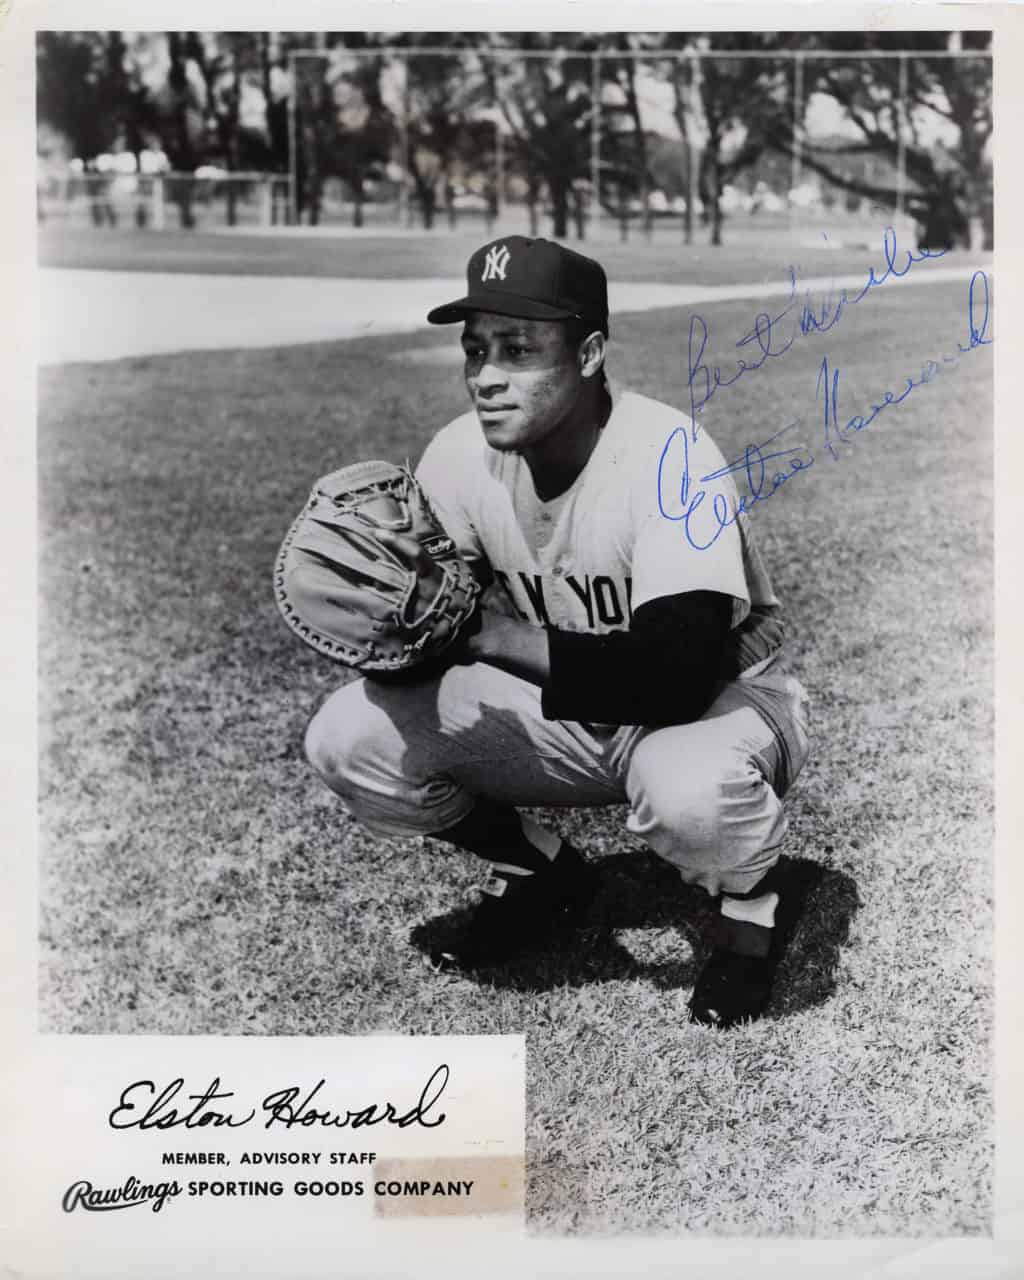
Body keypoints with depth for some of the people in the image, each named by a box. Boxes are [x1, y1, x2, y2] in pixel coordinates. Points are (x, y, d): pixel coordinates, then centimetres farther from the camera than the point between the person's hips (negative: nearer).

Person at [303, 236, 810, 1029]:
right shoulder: (460, 456, -12)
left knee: (689, 789, -41)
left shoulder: (670, 456, -29)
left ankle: (754, 898, -2)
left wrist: (485, 632, -36)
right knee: (348, 739, -12)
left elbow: (679, 675, -38)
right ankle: (543, 873, 13)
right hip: (564, 710, 5)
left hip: (720, 695, -5)